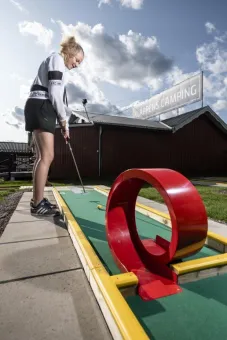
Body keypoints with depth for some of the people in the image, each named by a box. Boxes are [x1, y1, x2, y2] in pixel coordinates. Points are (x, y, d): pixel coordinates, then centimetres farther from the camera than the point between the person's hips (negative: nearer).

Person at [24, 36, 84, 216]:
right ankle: (38, 204, -14)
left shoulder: (59, 66, 29)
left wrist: (63, 122, 11)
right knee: (47, 156, -15)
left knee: (42, 156, 4)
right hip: (41, 108, -10)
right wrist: (64, 119, -7)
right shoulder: (56, 59, 1)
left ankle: (37, 199, 8)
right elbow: (54, 92, -13)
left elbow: (56, 95, 20)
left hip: (40, 109, 10)